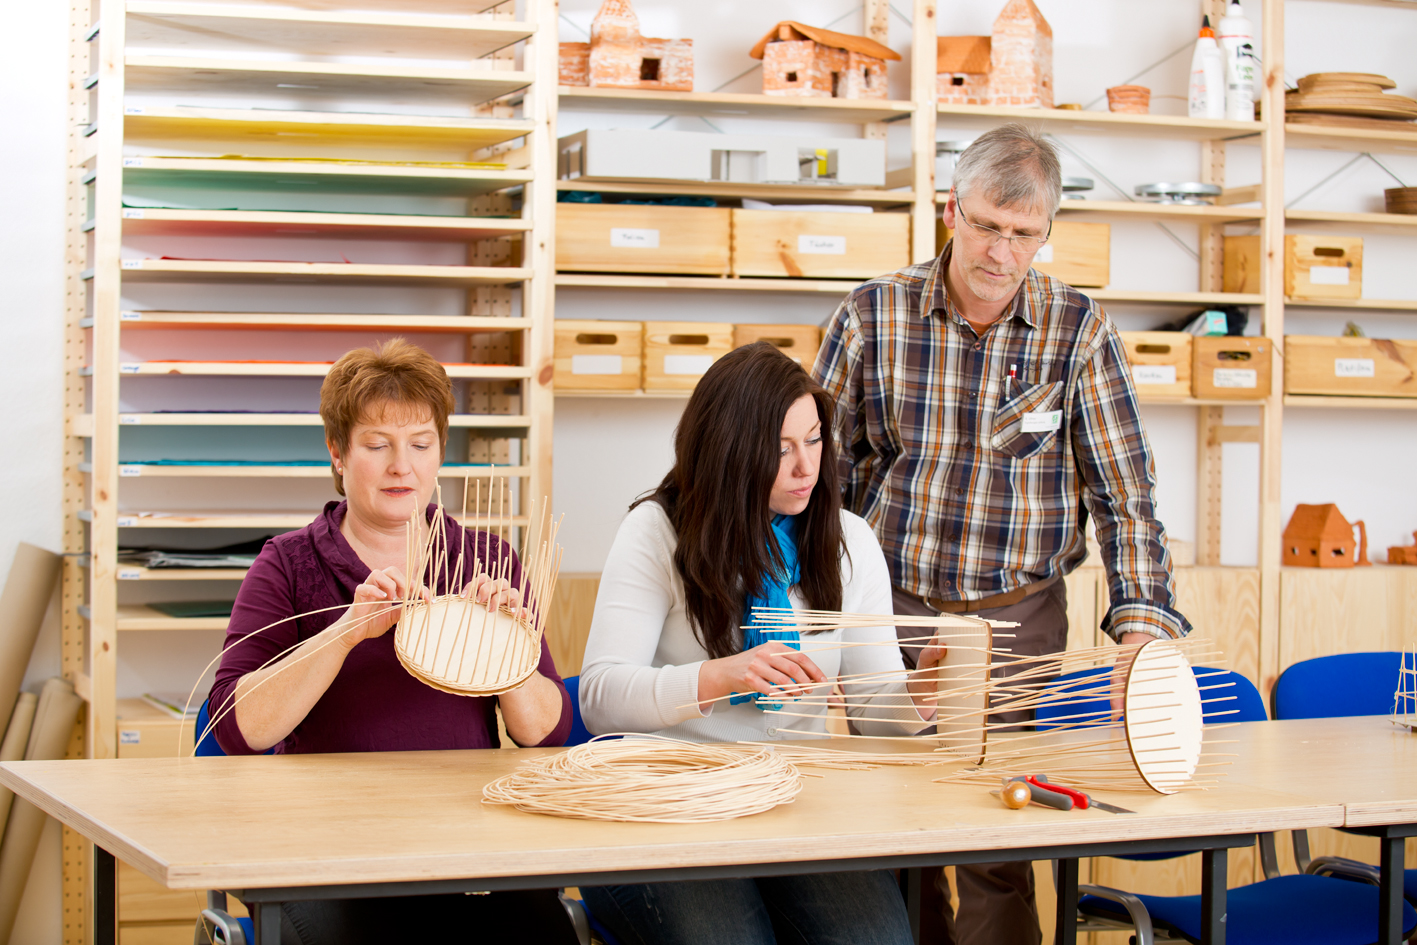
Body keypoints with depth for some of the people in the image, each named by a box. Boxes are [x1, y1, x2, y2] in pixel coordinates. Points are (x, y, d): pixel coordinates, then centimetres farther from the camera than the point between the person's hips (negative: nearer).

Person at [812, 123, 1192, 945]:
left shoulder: (1079, 330, -4)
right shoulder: (872, 318, -4)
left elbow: (1125, 493, -4)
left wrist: (1143, 624, -16)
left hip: (1017, 622, -1)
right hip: (886, 610, 1)